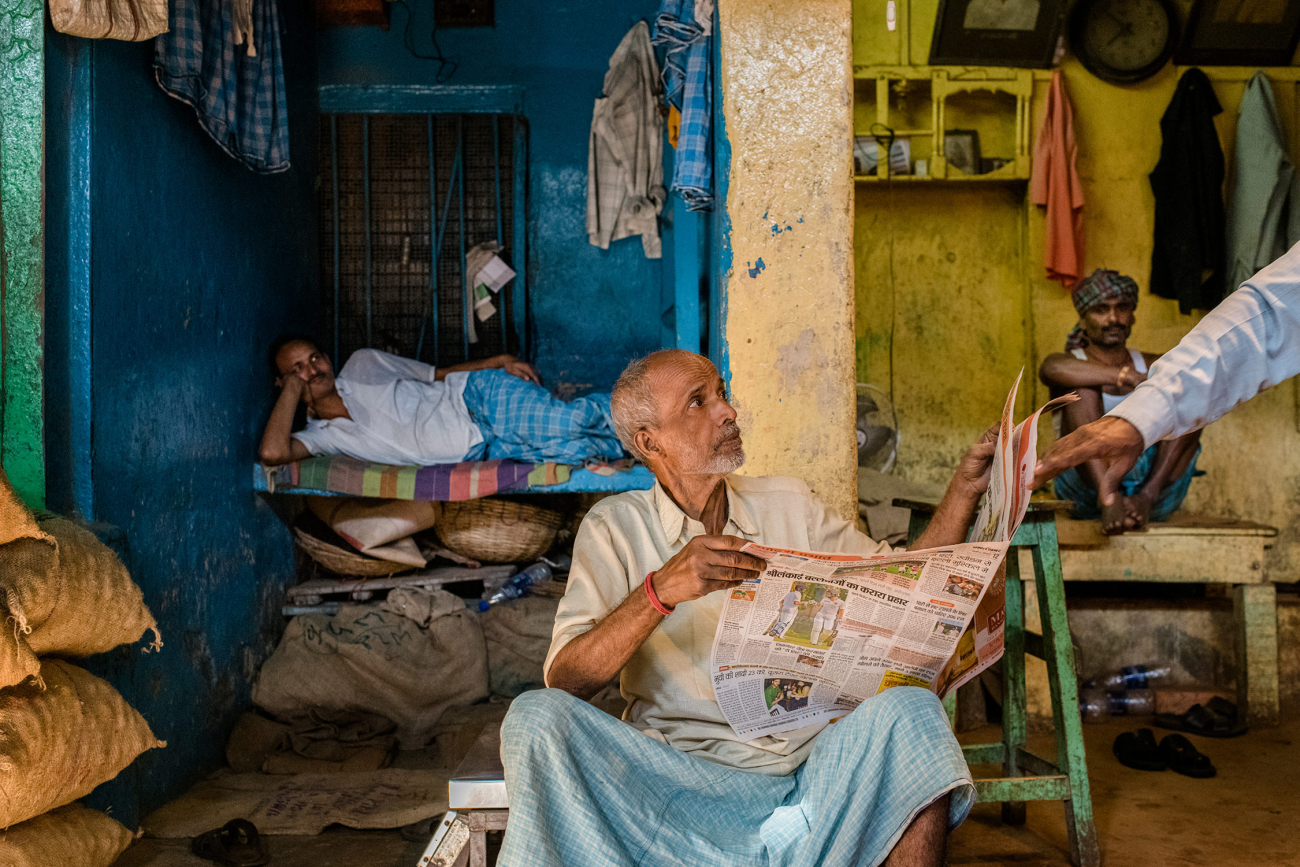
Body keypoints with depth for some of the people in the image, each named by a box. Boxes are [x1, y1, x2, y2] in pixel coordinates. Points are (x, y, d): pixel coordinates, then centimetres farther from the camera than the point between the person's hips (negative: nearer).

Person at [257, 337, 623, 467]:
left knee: (565, 423, -28)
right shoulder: (320, 435, 8)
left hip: (478, 396, 0)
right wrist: (293, 387, -3)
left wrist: (499, 361, 0)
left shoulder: (363, 364, 12)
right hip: (476, 453, 0)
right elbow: (272, 452, -15)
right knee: (568, 451, -26)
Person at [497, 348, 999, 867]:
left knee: (911, 711, -27)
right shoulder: (614, 527, 5)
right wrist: (661, 590, -22)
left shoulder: (789, 505, 16)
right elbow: (562, 679, -8)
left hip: (809, 769, 3)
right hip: (677, 775, -2)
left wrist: (966, 487, 6)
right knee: (536, 716, -26)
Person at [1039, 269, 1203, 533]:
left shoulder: (1153, 366, 20)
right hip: (1089, 487, -3)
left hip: (1158, 485, 3)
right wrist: (1128, 377, -25)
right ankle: (1108, 497, -39)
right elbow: (1052, 369, -20)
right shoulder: (1073, 364, 9)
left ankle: (1147, 497, -31)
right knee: (1082, 387, -19)